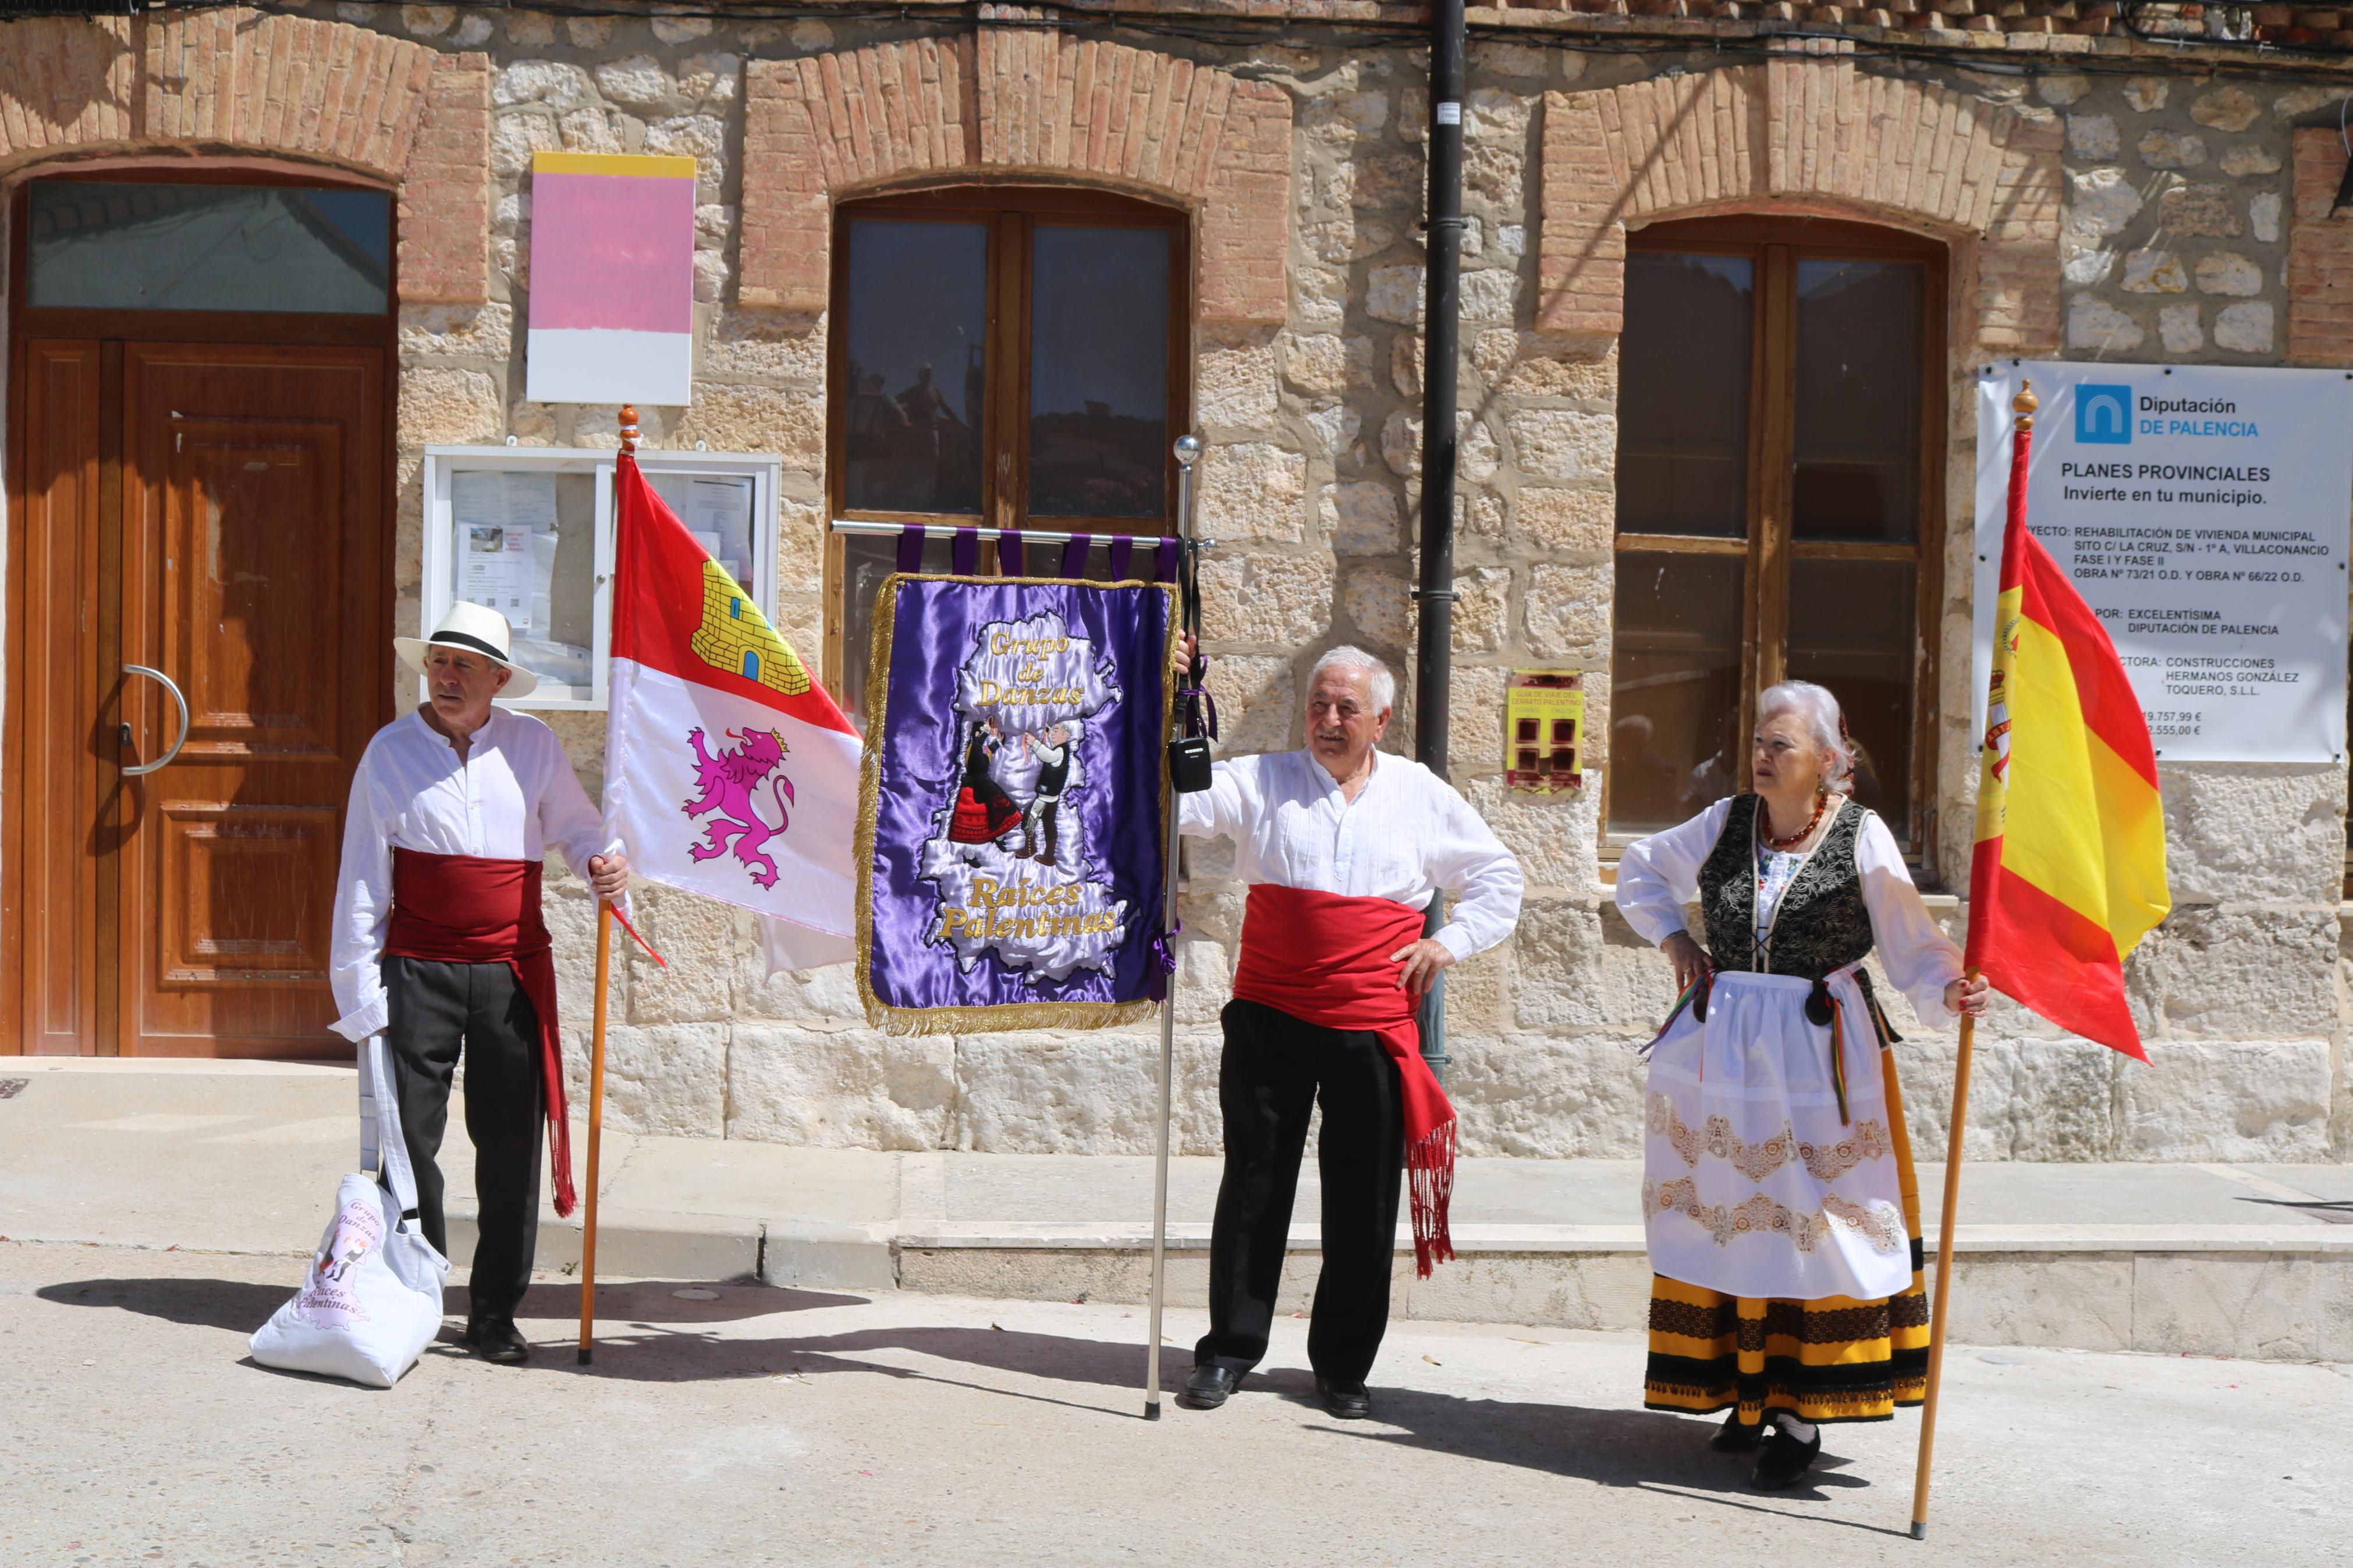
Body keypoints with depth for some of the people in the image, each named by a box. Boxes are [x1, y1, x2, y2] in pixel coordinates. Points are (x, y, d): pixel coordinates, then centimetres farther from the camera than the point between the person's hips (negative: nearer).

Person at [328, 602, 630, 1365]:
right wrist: (361, 997, 0)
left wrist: (601, 863, -6)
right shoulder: (391, 751, 2)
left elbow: (575, 825, 18)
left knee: (511, 1143, 3)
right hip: (418, 972, -1)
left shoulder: (532, 744, 6)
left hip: (512, 972, 1)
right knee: (408, 1137, -1)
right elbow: (362, 880, 3)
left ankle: (494, 1314, 15)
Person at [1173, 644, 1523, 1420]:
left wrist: (1452, 942, 5)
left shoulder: (1424, 797, 10)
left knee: (1364, 1201, 6)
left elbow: (1498, 877, 19)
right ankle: (1228, 1350, 15)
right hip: (1269, 1019, -1)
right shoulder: (1260, 782, 6)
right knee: (1255, 1186, 4)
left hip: (1373, 1027, 1)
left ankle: (1344, 1364, 19)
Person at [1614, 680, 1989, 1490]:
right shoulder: (1725, 823, 5)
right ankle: (1747, 1395, 18)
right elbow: (1640, 870, 22)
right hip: (1722, 1049, 4)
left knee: (1813, 1221, -4)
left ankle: (1801, 1413, 4)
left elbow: (1911, 945, -5)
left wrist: (1950, 990, -24)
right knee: (1724, 1213, 6)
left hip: (1819, 1054, -4)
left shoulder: (1861, 837, -5)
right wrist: (1673, 940, 9)